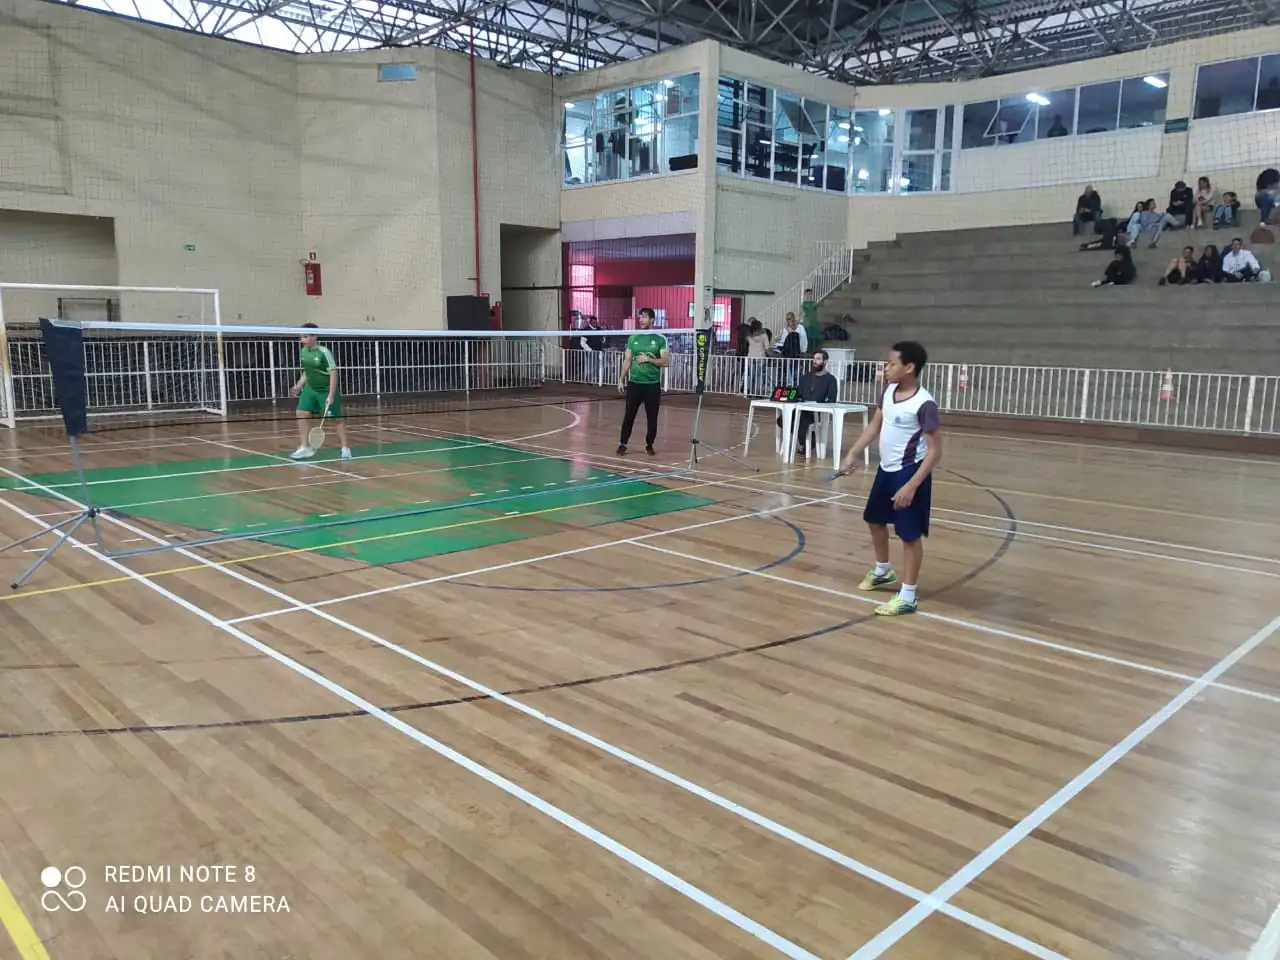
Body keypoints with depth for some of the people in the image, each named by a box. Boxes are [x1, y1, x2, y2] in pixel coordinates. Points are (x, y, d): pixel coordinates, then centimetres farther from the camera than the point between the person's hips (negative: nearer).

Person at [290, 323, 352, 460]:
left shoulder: (324, 352, -18)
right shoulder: (303, 351, 3)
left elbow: (333, 373, -17)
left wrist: (331, 395, -21)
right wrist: (298, 387, 11)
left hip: (326, 390, -6)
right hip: (310, 389, 6)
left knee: (336, 419, 0)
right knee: (301, 415, -2)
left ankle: (345, 448, 12)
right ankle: (305, 448, 6)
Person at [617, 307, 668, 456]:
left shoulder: (660, 339, -2)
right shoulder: (632, 338, 6)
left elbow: (665, 361, -6)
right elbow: (627, 360, 10)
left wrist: (648, 359, -15)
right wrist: (621, 379, 6)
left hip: (653, 385, -1)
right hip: (634, 383, 2)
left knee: (652, 417, 5)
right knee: (629, 415, 3)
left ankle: (649, 445, 19)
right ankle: (623, 444, 13)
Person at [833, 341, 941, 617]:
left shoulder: (924, 404, -22)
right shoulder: (890, 391, 2)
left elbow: (935, 450, -21)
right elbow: (875, 425, 15)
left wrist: (912, 486, -26)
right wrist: (853, 454, 8)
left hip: (909, 474, -9)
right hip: (886, 470, 9)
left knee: (910, 535, -1)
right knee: (875, 519, 24)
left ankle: (907, 596, 9)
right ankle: (883, 571, 46)